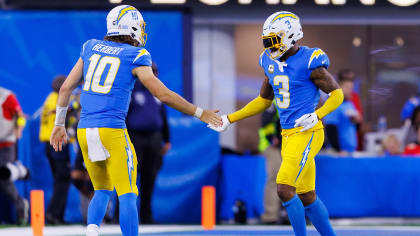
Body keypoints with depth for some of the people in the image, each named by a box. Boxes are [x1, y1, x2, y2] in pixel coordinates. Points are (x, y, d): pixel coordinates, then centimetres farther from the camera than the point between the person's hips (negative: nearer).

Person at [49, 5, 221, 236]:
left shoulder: (91, 48, 13)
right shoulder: (135, 57, -1)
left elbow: (65, 88, 15)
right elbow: (164, 95, -4)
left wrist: (59, 125, 25)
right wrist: (200, 113, 5)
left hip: (84, 130, 6)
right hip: (112, 130, -5)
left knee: (102, 190, 19)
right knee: (127, 195, -2)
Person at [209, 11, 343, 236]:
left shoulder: (309, 61, -11)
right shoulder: (271, 62, 11)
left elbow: (337, 94, -6)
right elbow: (264, 100, 24)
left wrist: (317, 115, -22)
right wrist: (229, 119, 21)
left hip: (307, 133, -8)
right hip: (288, 134, 8)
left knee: (284, 190, -15)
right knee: (306, 197, 10)